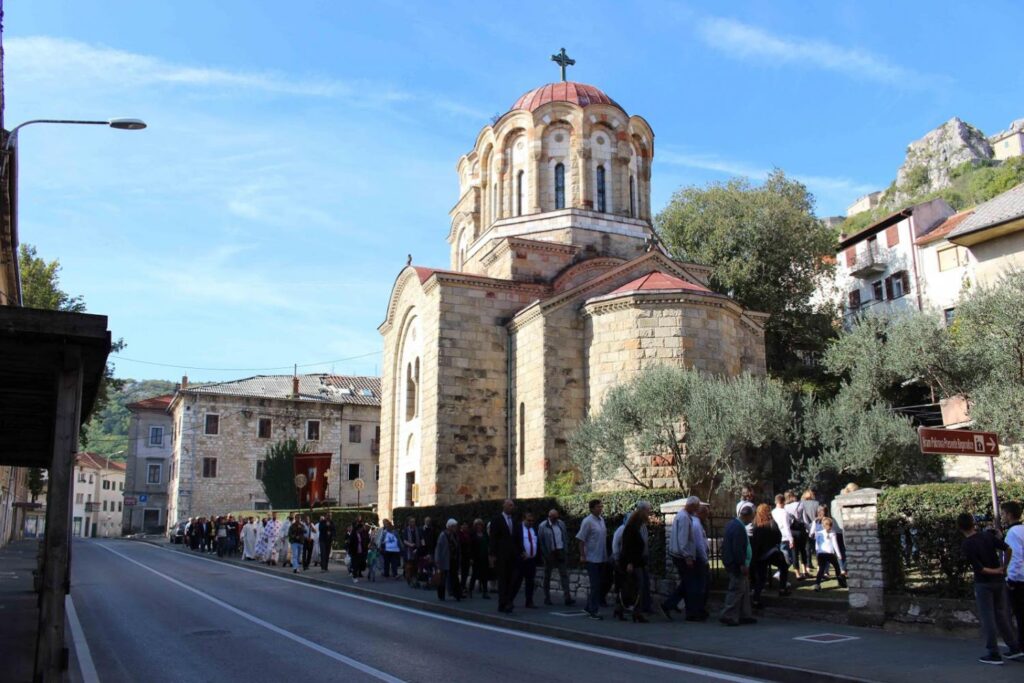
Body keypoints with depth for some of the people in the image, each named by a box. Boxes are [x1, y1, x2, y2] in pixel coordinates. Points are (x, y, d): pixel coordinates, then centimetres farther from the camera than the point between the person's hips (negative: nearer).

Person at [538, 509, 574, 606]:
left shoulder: (561, 524, 7)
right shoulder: (543, 526, -6)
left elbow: (566, 537, 13)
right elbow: (540, 541, -7)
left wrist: (565, 549, 4)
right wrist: (545, 554, -10)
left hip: (561, 552, 3)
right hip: (549, 554, -3)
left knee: (564, 574, -3)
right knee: (547, 576, 8)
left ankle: (567, 597, -4)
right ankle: (547, 598, 17)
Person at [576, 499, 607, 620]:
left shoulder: (601, 520, 9)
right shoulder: (588, 521, -13)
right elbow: (581, 539, -14)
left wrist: (606, 555, 15)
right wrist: (582, 556, -16)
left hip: (602, 558, 8)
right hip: (592, 559, -8)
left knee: (599, 584, 13)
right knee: (594, 585, -4)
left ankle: (590, 608, 25)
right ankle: (593, 611, 4)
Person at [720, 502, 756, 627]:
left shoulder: (732, 524, 13)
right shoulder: (739, 528, -20)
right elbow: (737, 548, -25)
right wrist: (742, 565, -20)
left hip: (733, 564, 11)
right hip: (736, 564, -11)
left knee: (745, 589, 16)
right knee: (737, 590, -6)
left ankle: (745, 615, 23)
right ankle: (728, 616, -3)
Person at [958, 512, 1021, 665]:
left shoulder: (966, 547, -16)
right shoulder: (988, 537, -4)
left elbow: (980, 569, -18)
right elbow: (1008, 550, -6)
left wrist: (997, 571, -3)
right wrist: (1004, 568, 5)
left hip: (983, 584, -5)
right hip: (999, 582, 5)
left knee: (987, 618, 2)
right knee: (1001, 615, 18)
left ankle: (994, 654, 4)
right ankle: (1014, 648, 21)